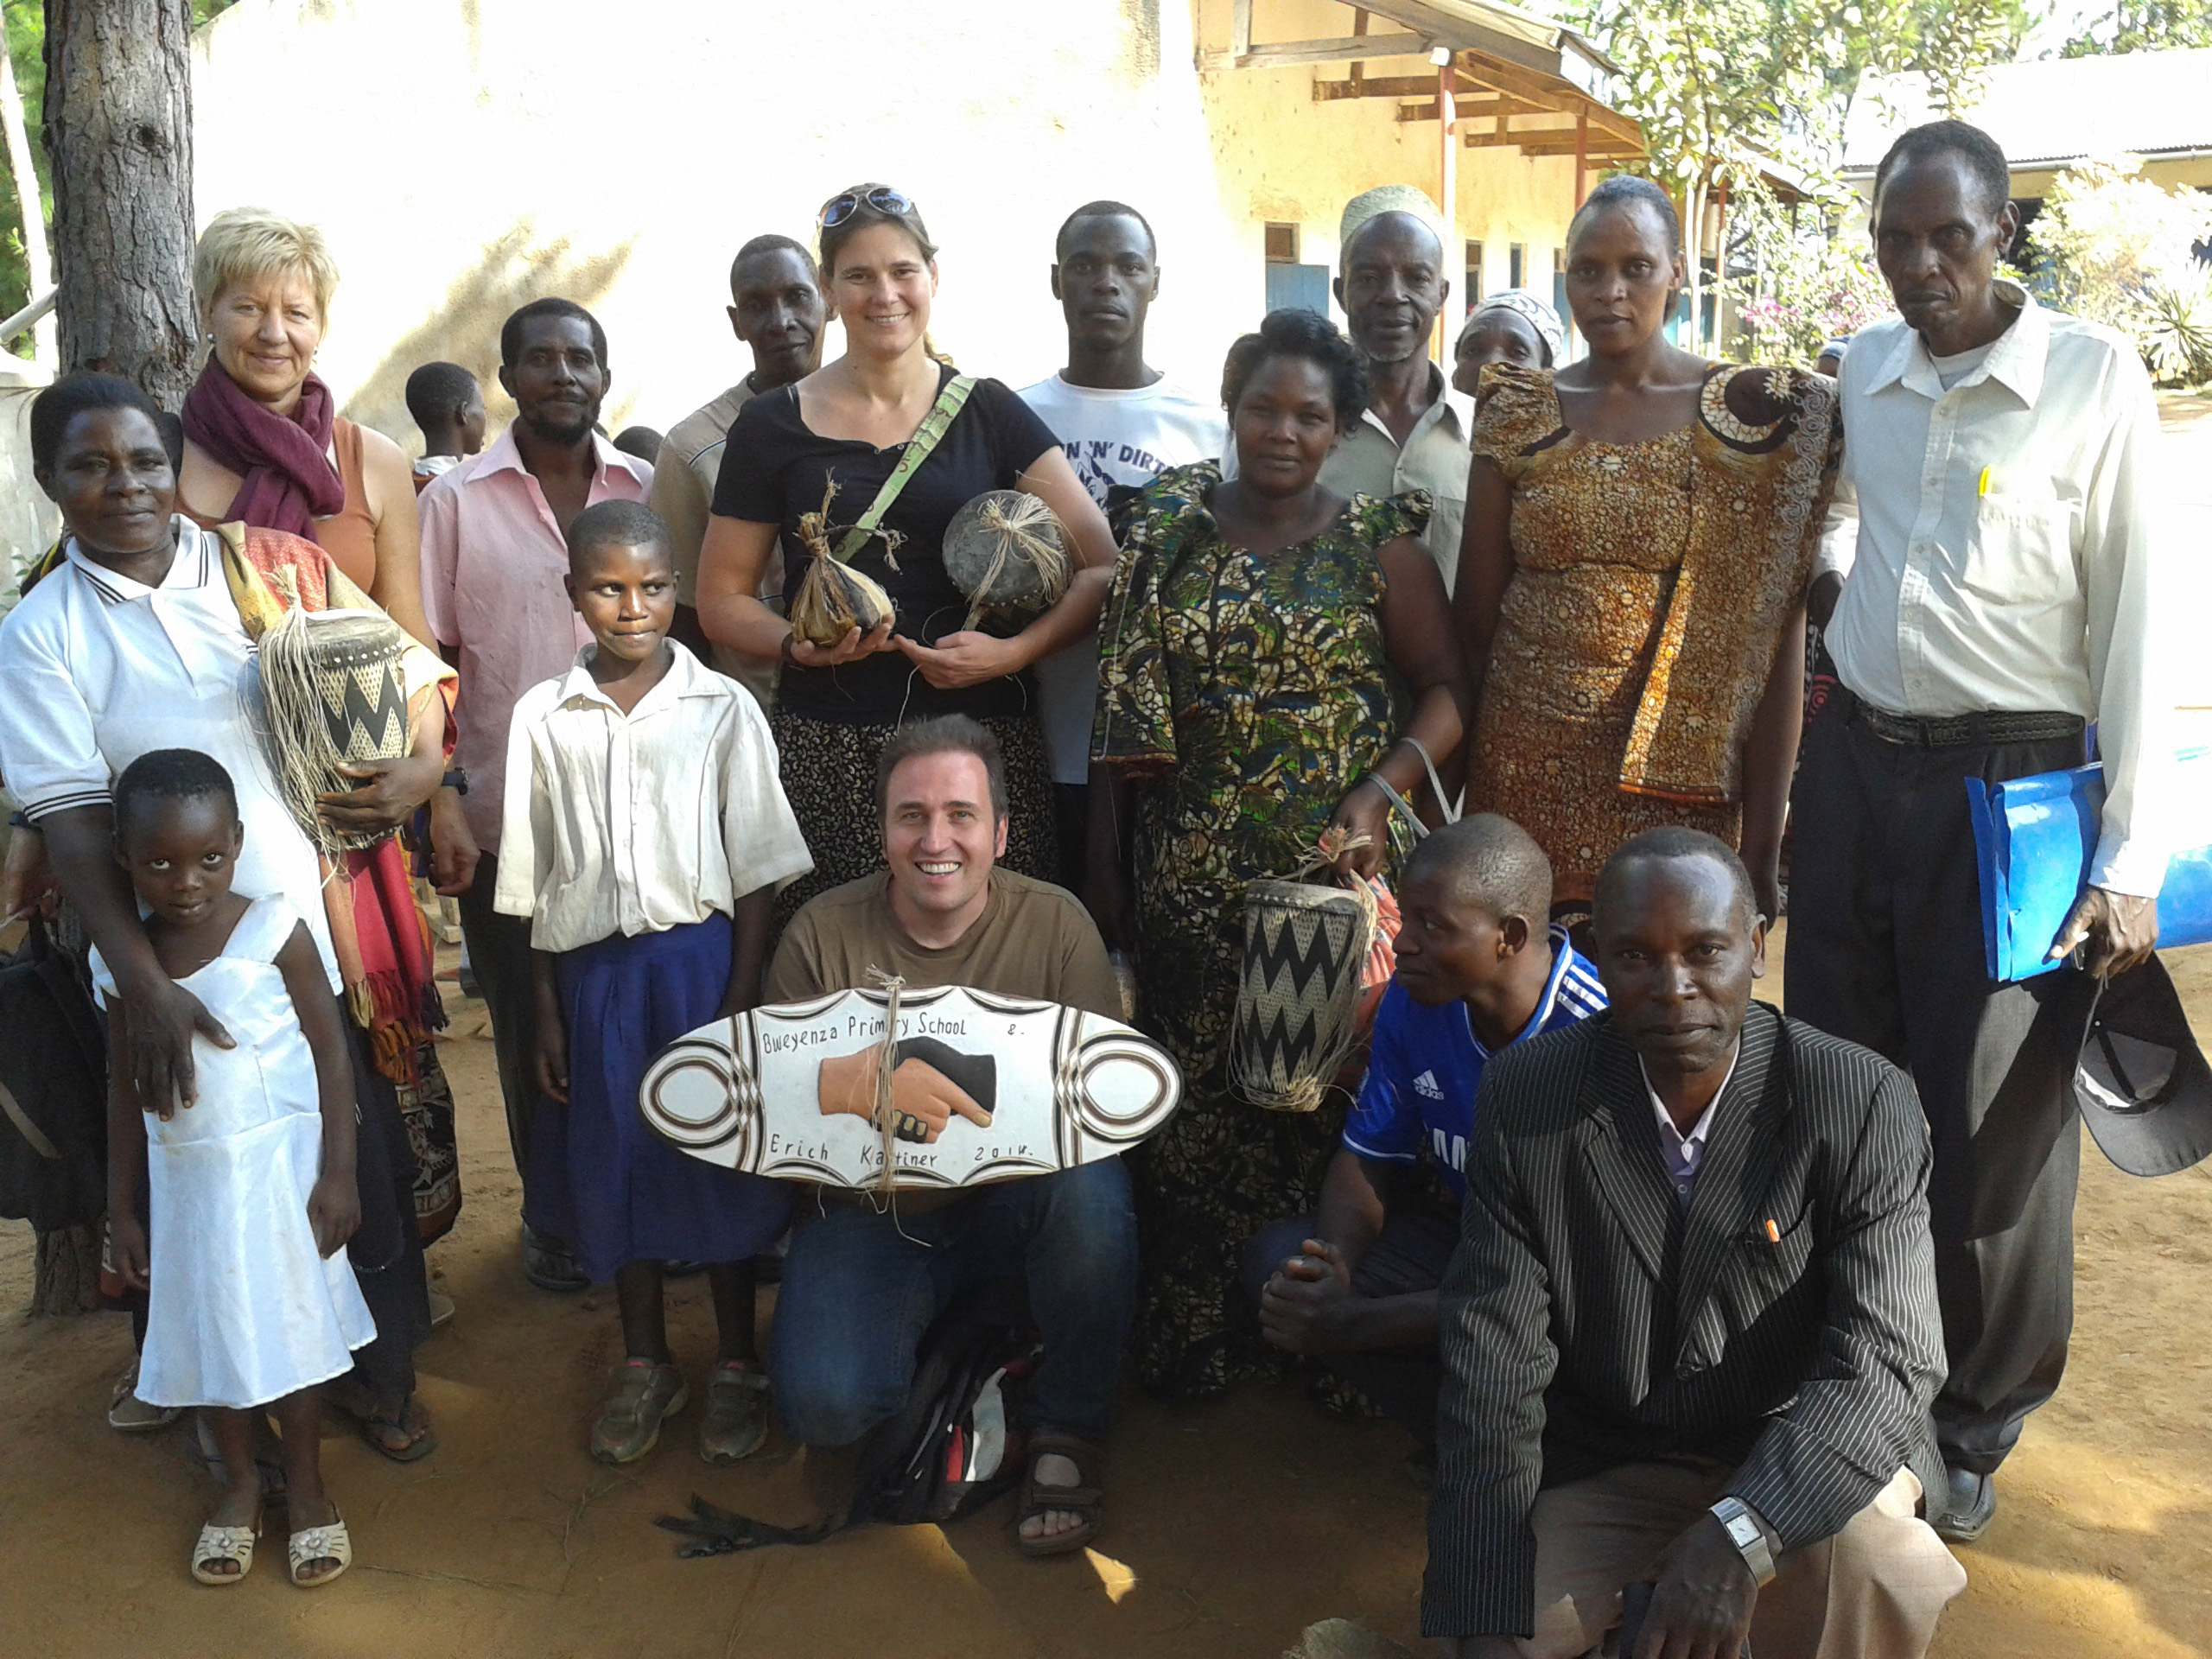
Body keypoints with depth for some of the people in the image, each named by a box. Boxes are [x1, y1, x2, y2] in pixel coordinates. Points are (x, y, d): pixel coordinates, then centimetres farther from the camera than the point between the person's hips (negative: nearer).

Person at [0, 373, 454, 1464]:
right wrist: (141, 982, -20)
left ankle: (381, 1366, 35)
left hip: (332, 935, 1)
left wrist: (418, 772, -14)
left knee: (368, 1161, 11)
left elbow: (409, 675, 8)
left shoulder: (281, 567, 3)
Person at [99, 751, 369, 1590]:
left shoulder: (275, 934, -15)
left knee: (292, 1325, 9)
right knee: (208, 1331, 15)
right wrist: (121, 1209, 8)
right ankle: (239, 1480, 36)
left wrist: (338, 1175, -12)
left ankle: (305, 1485, 28)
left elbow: (332, 1056, -10)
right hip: (186, 1182, 3)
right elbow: (125, 1091, 6)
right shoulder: (120, 963, -4)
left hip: (279, 1171, -3)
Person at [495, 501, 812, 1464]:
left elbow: (756, 870, -1)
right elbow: (533, 884, 7)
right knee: (614, 1161, 10)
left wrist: (742, 1000, -6)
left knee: (720, 1158, 5)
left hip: (699, 956, -2)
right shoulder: (543, 717, 2)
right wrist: (547, 1013, 6)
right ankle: (644, 1363, 29)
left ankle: (737, 1364, 23)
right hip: (594, 967, 2)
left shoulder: (722, 708, -2)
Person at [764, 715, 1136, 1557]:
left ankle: (1065, 1432, -9)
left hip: (1020, 1197, 0)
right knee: (822, 1405, -22)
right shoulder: (822, 934, -5)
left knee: (1090, 1186, -35)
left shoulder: (1056, 923, -7)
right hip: (872, 1211, 1)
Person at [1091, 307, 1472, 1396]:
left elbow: (1444, 685, 2)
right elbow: (1125, 703, 9)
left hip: (1332, 862, -1)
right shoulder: (1170, 530, 7)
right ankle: (1192, 1337, 18)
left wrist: (1382, 792, -15)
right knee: (1194, 1100, 5)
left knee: (1325, 1091, 1)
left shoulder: (1377, 543, 2)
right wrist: (1107, 850, 8)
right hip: (1191, 872, 2)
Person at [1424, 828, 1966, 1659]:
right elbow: (1494, 1358, -13)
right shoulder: (1525, 1096, -11)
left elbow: (1887, 1358, -21)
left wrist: (1741, 1534, -39)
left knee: (1868, 1558, -31)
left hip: (1793, 1462, -1)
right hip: (1594, 1465, 1)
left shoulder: (1866, 1104, -14)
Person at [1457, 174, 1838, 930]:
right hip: (1523, 775, 2)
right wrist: (1447, 801, 3)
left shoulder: (1752, 413, -2)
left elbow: (1774, 639, -4)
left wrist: (1764, 844, -8)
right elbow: (1476, 613, 7)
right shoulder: (1518, 413, 5)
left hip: (1676, 781, -2)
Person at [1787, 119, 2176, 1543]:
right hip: (1857, 763, 5)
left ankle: (1974, 1432, 21)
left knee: (1992, 1133, 1)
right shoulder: (1863, 370, 6)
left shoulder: (2094, 376, -9)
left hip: (2011, 782, -5)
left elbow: (2139, 617, -10)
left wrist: (2132, 861, -13)